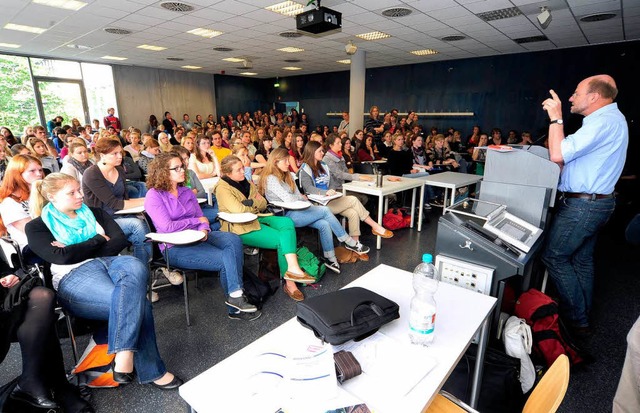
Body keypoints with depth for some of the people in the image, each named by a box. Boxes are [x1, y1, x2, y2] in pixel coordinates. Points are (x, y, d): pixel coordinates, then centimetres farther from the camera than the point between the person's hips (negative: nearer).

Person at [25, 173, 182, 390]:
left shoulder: (94, 213, 23)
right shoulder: (37, 226, 13)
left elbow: (121, 241, 8)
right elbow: (61, 257, -6)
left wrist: (78, 250, -2)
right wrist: (98, 240, 2)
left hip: (110, 261, 4)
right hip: (74, 276, -3)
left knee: (137, 268, -38)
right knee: (137, 303, -33)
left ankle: (123, 356, -38)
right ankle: (151, 371, -24)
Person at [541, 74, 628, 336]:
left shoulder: (604, 121, -19)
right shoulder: (611, 118, 16)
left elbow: (557, 155, -26)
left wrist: (555, 117, -17)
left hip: (582, 205, -11)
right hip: (596, 202, 11)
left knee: (554, 257, -3)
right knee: (582, 260, 16)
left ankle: (577, 320, 7)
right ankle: (582, 317, 28)